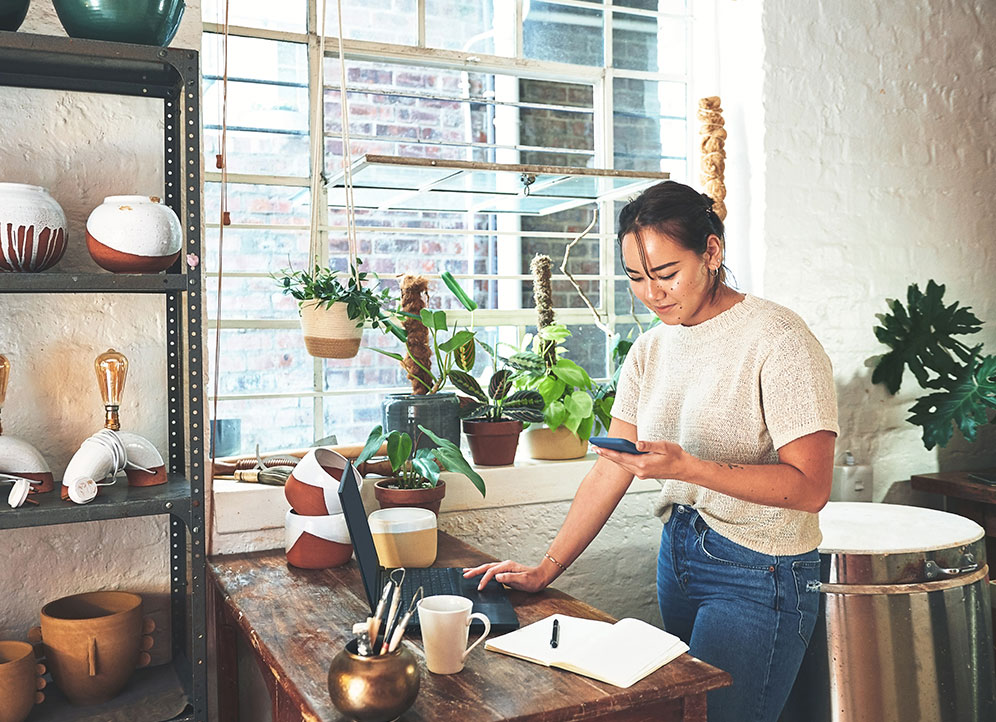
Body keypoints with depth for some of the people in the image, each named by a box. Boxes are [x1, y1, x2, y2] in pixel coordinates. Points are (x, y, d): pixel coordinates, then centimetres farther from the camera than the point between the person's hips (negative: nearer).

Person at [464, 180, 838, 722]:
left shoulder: (778, 340, -15)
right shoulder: (650, 349, 5)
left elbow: (810, 487, -19)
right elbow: (609, 469, 5)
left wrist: (687, 467, -30)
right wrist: (545, 570, 0)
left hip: (757, 578, -6)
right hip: (677, 557, 6)